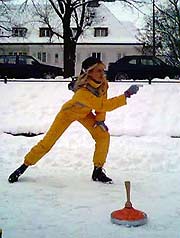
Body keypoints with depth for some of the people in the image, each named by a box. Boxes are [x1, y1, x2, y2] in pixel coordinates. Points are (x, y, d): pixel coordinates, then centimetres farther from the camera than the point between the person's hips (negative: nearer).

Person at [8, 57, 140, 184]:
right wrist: (126, 95, -49)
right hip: (68, 112, -6)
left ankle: (98, 171, 4)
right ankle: (24, 166, 15)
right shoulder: (83, 91, -44)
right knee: (47, 142, -4)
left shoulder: (102, 82, -23)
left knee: (104, 135, -10)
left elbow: (102, 102, -6)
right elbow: (104, 105, -48)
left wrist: (100, 120, -14)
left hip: (85, 113, 6)